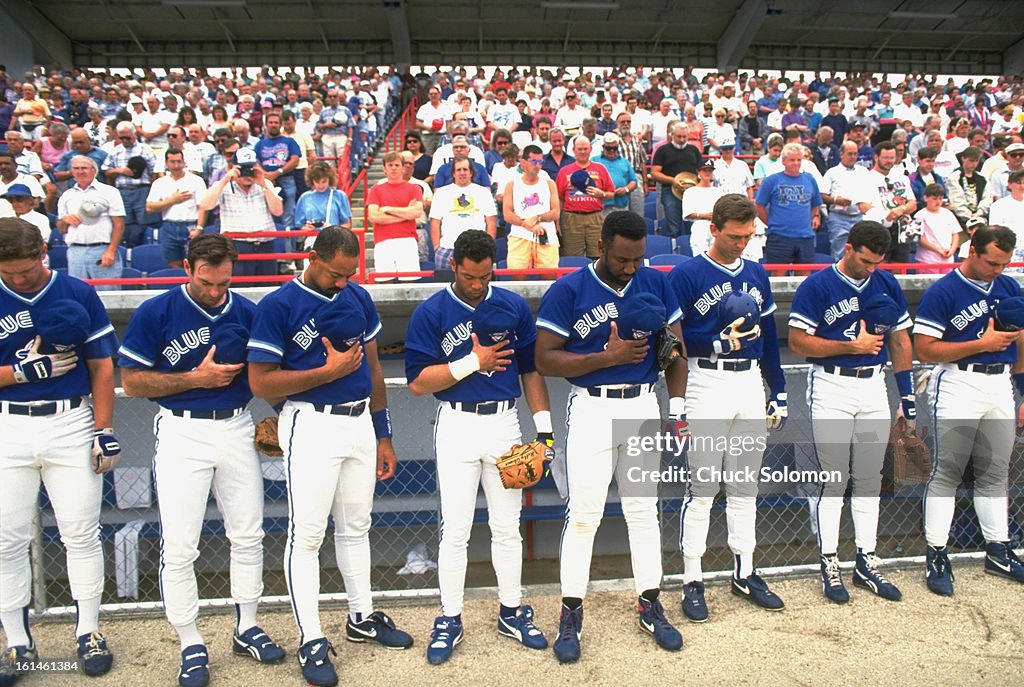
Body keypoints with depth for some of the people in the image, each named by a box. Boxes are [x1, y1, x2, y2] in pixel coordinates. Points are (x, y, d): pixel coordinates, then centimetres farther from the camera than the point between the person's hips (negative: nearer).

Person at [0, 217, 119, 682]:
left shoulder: (78, 295, 0)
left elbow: (101, 366, 1)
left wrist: (104, 429, -5)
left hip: (71, 424, -1)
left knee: (82, 534, 3)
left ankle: (88, 634, 18)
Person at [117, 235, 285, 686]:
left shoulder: (247, 313, 3)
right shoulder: (155, 313, -6)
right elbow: (131, 380, -5)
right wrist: (197, 377, -13)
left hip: (237, 429, 3)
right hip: (182, 433, -3)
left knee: (248, 536, 10)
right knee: (178, 548, -1)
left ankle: (247, 629, 28)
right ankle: (191, 646, 16)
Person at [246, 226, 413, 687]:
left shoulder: (358, 298, 8)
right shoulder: (278, 306, -8)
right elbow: (261, 382, -11)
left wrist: (383, 434, 14)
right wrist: (329, 371, -16)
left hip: (361, 422, 5)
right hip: (312, 425, -5)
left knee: (356, 527, 16)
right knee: (307, 534, 0)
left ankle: (362, 617, 31)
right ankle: (311, 641, 12)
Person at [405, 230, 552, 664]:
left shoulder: (513, 306, 3)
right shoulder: (430, 313, -4)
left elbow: (531, 369, 8)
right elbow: (418, 382, -9)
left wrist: (544, 427, 3)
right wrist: (473, 362, -15)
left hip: (505, 423, 2)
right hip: (457, 425, -2)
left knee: (507, 527, 12)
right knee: (455, 531, 4)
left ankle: (512, 611, 27)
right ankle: (450, 619, 19)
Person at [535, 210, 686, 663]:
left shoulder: (656, 283, 5)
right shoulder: (568, 290, -7)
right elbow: (545, 360, -11)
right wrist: (606, 357, -19)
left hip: (644, 406, 4)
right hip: (591, 409, -3)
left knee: (644, 510, 12)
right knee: (584, 515, -1)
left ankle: (650, 605, 26)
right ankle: (571, 614, 13)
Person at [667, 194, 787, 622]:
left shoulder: (757, 275, 13)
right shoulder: (686, 275, -5)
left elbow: (769, 338, 15)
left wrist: (778, 394, 15)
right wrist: (719, 340, -19)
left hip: (751, 385, 6)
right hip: (705, 385, -5)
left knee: (745, 486, 13)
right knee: (702, 488, -2)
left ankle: (745, 574, 26)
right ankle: (692, 581, 10)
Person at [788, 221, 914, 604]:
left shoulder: (888, 285, 9)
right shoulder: (816, 286, -6)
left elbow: (901, 342, 14)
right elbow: (798, 342, -10)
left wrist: (908, 396, 10)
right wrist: (852, 346, -13)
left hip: (874, 387, 5)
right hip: (831, 388, -5)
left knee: (870, 479, 10)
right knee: (832, 481, -2)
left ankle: (866, 562, 20)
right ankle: (829, 565, 9)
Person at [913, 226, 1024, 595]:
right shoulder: (942, 292, -8)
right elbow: (925, 349, -13)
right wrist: (982, 344, -15)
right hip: (958, 387, -6)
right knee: (946, 473, -2)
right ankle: (936, 554, 4)